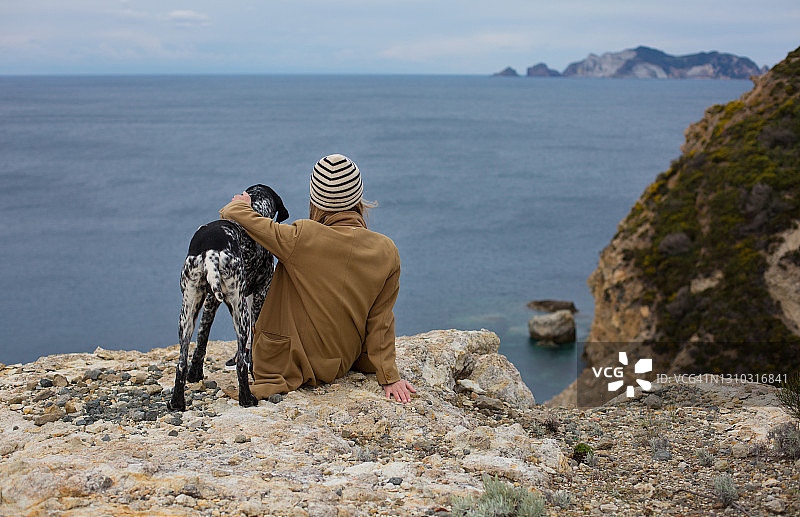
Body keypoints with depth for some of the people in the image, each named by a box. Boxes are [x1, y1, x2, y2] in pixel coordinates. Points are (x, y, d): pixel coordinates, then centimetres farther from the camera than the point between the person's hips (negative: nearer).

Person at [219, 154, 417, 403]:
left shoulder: (302, 239, -23)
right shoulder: (386, 252, -13)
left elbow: (236, 214, -14)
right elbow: (380, 320, -7)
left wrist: (240, 204, 9)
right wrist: (389, 375, 2)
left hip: (283, 363, -3)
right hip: (338, 367, 4)